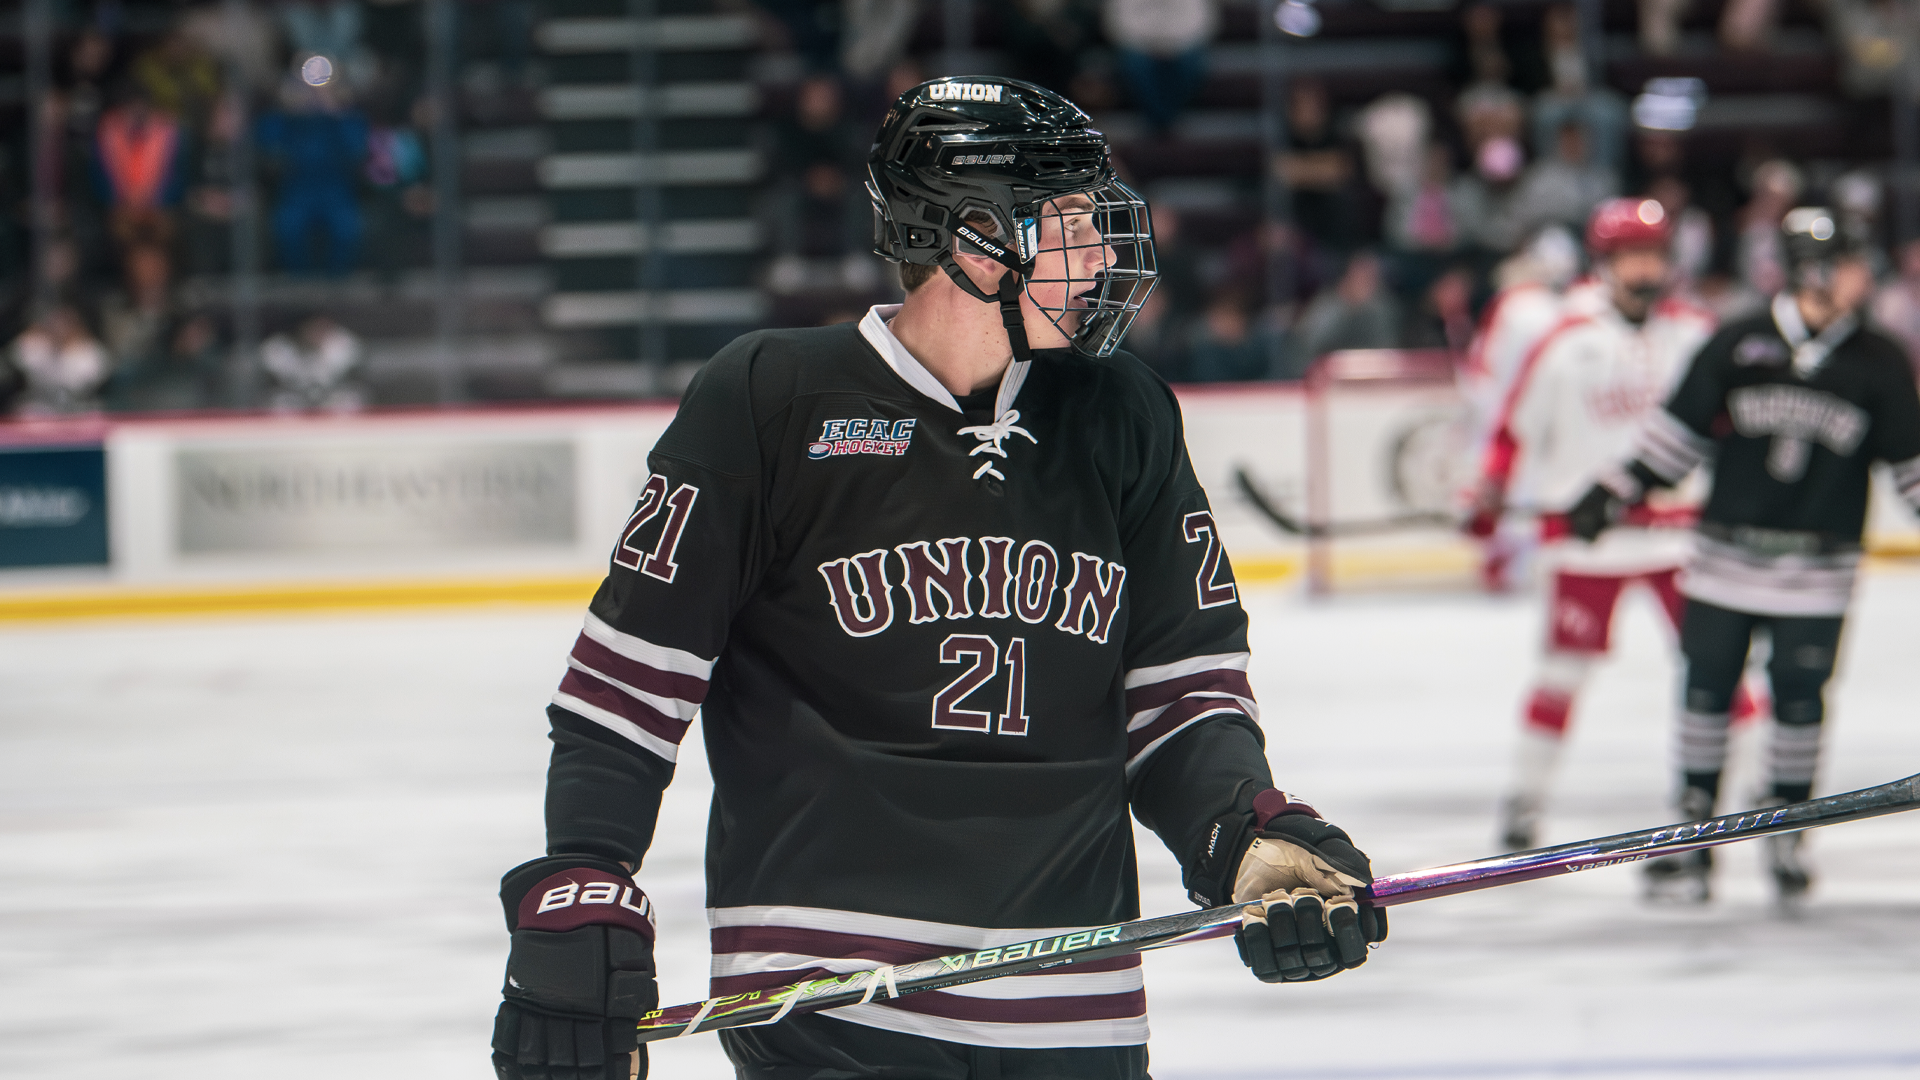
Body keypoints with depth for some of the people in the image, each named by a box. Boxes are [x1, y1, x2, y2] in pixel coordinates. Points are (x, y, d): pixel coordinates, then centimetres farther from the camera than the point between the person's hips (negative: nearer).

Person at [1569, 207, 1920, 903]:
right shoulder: (1740, 346, -4)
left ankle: (1785, 833, 17)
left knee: (1798, 698, 1)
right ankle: (1693, 832, 15)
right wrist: (1613, 495, 1)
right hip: (1728, 552, 0)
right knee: (1708, 687, 3)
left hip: (1816, 571, 0)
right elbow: (1680, 431, 3)